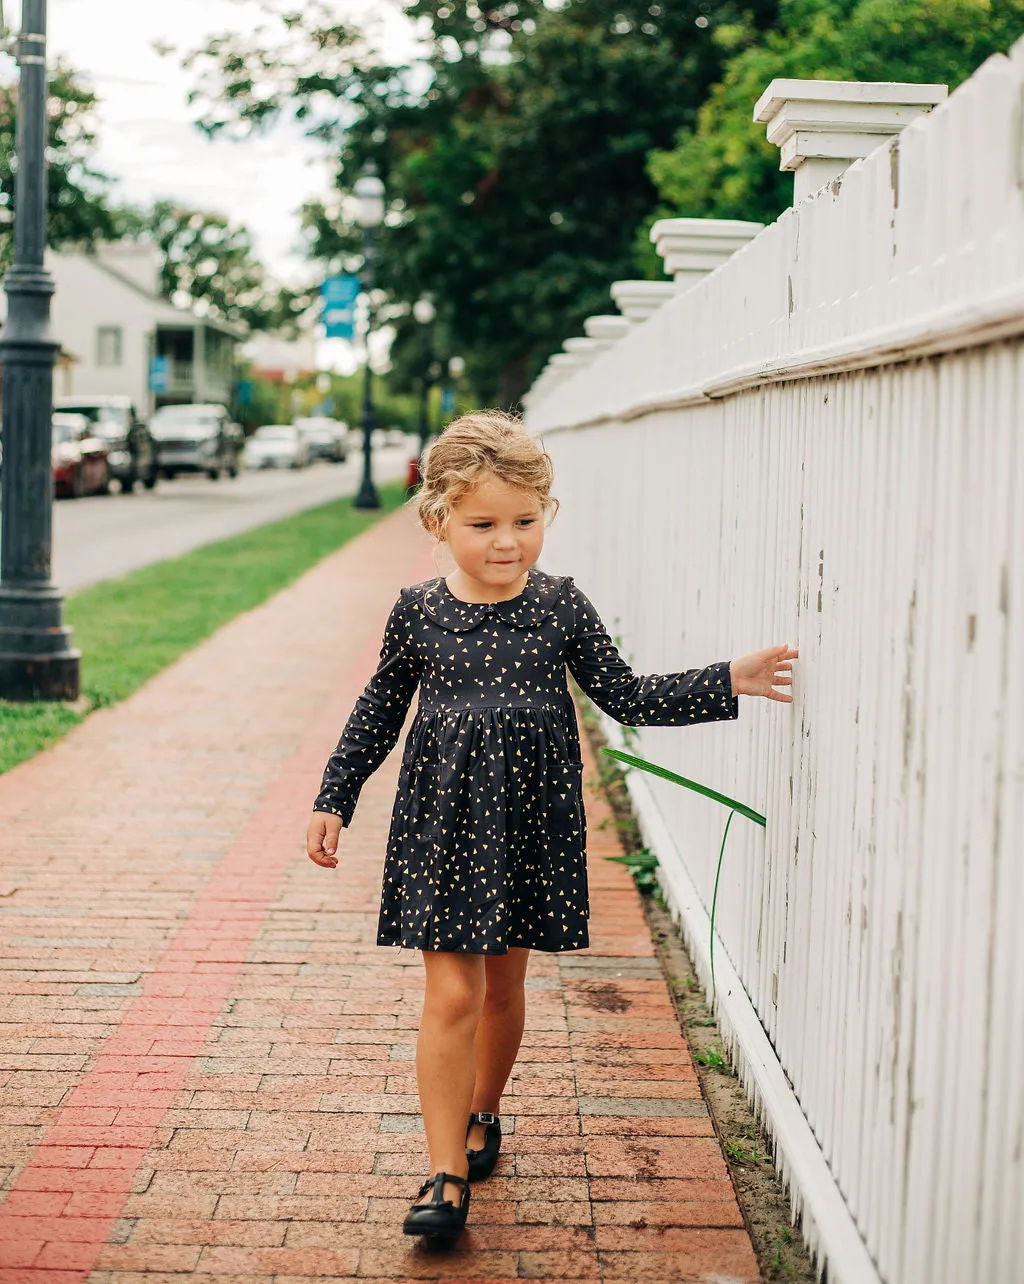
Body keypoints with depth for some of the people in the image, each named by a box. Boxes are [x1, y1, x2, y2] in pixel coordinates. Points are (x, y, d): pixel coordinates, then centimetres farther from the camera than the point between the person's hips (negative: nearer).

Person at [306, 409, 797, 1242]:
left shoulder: (561, 607, -3)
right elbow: (379, 712, 8)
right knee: (451, 994, -6)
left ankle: (480, 1116, 40)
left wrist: (728, 683, -5)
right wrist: (334, 801, 8)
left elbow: (628, 698, 3)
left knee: (503, 986, 15)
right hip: (442, 824, -1)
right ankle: (447, 1176, -1)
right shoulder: (418, 613, -4)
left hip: (529, 824, 2)